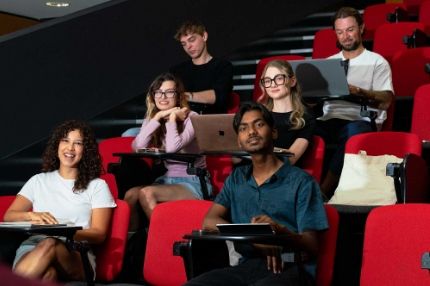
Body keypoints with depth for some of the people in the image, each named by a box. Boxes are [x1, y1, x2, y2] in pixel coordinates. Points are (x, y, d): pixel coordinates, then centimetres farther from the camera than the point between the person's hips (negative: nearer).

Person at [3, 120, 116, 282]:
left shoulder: (97, 186, 20)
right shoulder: (39, 181, 27)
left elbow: (99, 234, 8)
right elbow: (8, 217, 17)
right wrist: (31, 215, -8)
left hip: (76, 256, -1)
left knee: (50, 244, -41)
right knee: (47, 273, -40)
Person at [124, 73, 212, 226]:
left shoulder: (191, 118, -8)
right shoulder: (151, 118, 9)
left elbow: (172, 147, -25)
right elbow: (137, 147, -10)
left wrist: (172, 118, -12)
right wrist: (158, 117, -12)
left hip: (192, 183, -5)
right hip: (166, 179, 6)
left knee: (146, 193, -28)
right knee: (130, 194, -21)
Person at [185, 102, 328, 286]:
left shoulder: (301, 181, 6)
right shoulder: (236, 178, 22)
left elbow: (312, 248, 0)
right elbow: (209, 222, 7)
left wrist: (280, 231, -22)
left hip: (291, 268, -4)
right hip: (248, 265, 4)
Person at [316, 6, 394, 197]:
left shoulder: (377, 62, 13)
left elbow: (385, 101, -3)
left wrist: (358, 92, -21)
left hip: (361, 121, -3)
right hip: (328, 120, 3)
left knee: (354, 131, -41)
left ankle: (324, 190, -35)